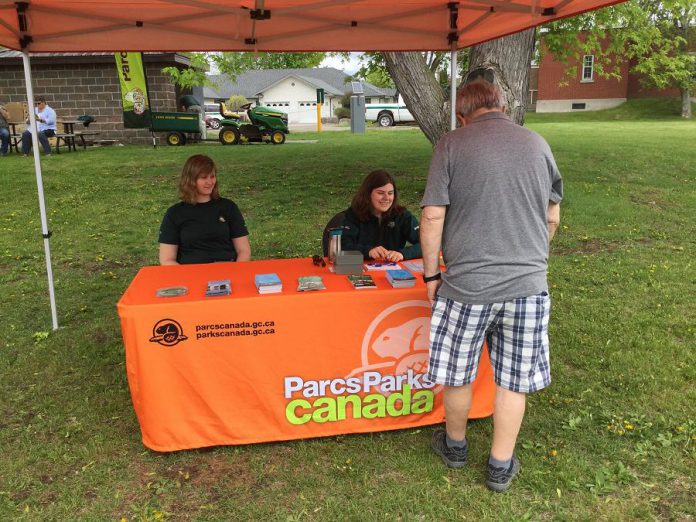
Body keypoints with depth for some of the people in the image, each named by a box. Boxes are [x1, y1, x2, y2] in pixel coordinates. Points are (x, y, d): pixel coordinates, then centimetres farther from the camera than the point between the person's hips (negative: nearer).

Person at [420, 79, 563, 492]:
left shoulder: (451, 144, -4)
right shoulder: (537, 144, 6)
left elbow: (432, 218, -8)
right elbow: (553, 217, 12)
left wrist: (431, 275, 2)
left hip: (467, 286, -2)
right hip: (528, 286, 3)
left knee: (458, 376, 17)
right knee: (514, 381, 15)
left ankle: (455, 446, 38)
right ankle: (501, 466, 28)